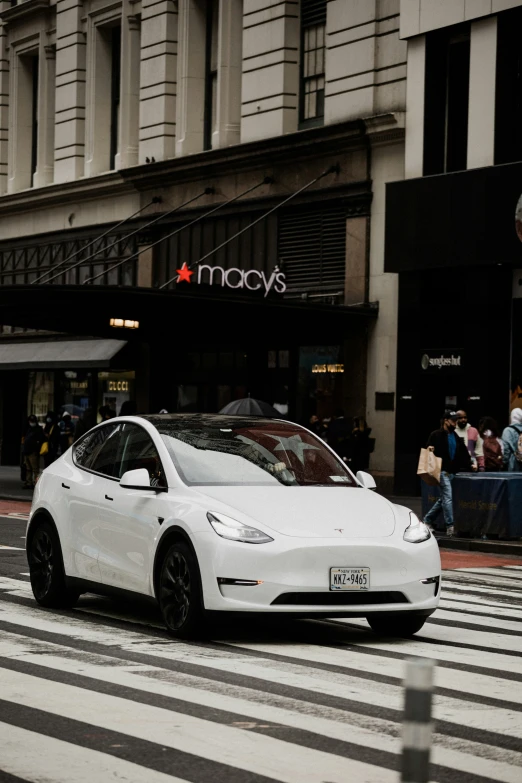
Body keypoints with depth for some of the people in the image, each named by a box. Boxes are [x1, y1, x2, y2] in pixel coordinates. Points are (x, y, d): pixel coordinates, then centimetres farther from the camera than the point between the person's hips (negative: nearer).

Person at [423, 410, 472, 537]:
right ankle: (450, 526, -14)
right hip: (442, 471, -7)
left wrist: (469, 465, 7)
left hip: (453, 472, 7)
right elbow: (428, 451, -3)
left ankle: (428, 520, 25)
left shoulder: (456, 437, 16)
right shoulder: (436, 435, -2)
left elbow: (463, 454, 17)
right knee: (448, 496, -13)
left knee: (443, 498, 11)